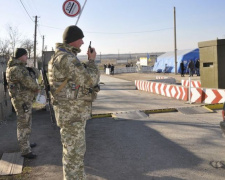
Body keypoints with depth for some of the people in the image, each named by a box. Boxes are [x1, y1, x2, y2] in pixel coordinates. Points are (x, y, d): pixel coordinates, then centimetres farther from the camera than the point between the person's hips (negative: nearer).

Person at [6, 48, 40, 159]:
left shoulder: (20, 67, 14)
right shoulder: (16, 69, -20)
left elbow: (36, 72, 15)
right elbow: (29, 82, -22)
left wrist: (33, 72, -7)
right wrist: (36, 88, -3)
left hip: (25, 99, 11)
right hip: (22, 100, -11)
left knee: (26, 122, 22)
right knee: (23, 125, -5)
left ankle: (25, 143, 36)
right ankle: (25, 151, 2)